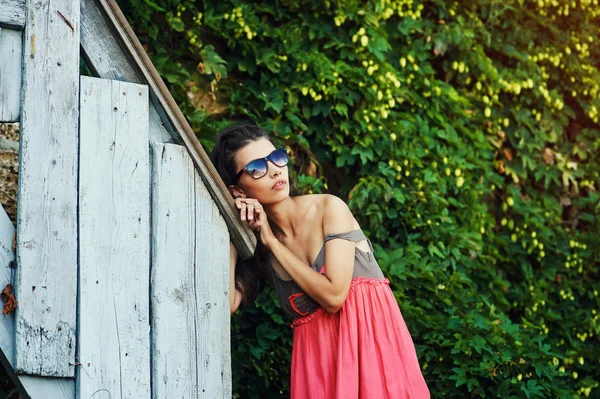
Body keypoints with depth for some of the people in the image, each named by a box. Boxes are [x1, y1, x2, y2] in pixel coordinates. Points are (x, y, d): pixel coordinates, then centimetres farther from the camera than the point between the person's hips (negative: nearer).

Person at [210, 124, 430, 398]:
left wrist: (272, 242, -11)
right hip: (317, 354, 3)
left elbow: (333, 296, -16)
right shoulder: (256, 244, 4)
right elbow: (226, 304, -11)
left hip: (370, 337, -3)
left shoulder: (328, 209, -8)